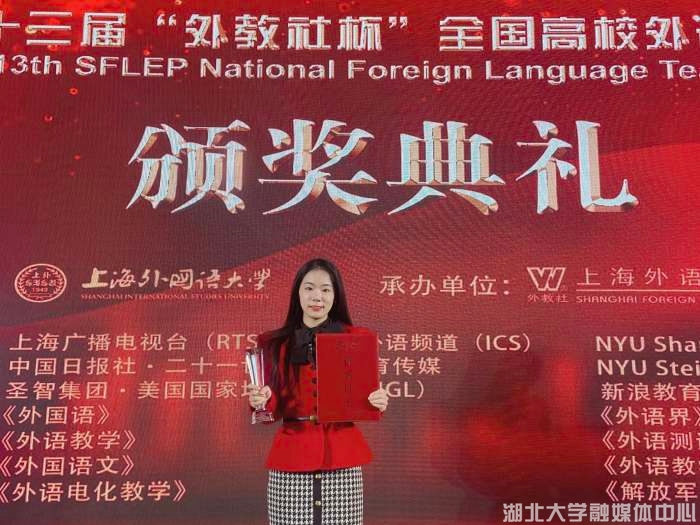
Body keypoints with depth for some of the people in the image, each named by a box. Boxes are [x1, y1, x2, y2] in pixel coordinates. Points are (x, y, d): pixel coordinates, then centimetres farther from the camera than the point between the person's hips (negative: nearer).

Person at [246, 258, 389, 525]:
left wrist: (378, 403, -14)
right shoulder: (274, 343, 5)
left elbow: (364, 400, 7)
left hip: (342, 458, 0)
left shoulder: (356, 338, 3)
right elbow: (274, 410, 5)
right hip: (291, 459, 0)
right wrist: (261, 402, -16)